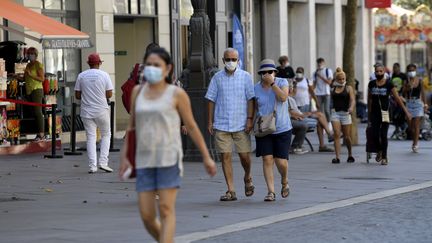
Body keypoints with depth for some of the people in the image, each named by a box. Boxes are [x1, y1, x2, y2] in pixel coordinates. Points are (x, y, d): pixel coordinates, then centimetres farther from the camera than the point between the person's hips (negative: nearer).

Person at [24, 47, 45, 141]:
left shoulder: (38, 64, -6)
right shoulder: (28, 65, 19)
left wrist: (30, 74, -18)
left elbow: (42, 78, -14)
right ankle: (40, 133, 7)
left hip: (37, 90, -9)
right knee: (35, 112, 6)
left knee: (38, 112, -12)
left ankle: (41, 134, -14)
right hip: (29, 91, 9)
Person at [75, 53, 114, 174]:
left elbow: (77, 95, 1)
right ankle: (103, 162, 2)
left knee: (90, 137, 4)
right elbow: (109, 94, -4)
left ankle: (92, 166, -3)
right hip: (101, 110, -1)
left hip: (86, 112, 2)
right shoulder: (104, 75, -4)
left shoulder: (81, 76, 1)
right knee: (106, 135, 13)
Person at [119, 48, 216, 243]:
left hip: (169, 157, -4)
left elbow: (191, 126, 4)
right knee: (146, 216, 0)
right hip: (145, 160, 4)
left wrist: (206, 157, 4)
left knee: (166, 210, -12)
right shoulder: (138, 91, 11)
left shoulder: (176, 94, -1)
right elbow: (132, 125, 18)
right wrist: (124, 157, 13)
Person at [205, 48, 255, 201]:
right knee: (225, 156, -2)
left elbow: (250, 99, 2)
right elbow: (211, 100, 9)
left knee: (244, 155, 0)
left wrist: (250, 119, -7)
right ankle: (231, 191, 2)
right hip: (221, 124, 1)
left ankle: (247, 178, 32)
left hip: (241, 124, -1)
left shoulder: (245, 77, 3)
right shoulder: (217, 78, 7)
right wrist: (210, 122, 5)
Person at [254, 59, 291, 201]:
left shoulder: (282, 82, -3)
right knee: (267, 159, -8)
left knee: (281, 161, -4)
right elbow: (254, 109, 10)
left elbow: (283, 97, -20)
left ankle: (284, 182, 28)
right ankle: (271, 192, -4)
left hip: (282, 129, -1)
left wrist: (272, 83, -20)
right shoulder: (256, 88, 2)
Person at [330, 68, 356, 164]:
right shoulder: (333, 89, 11)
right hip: (335, 113, 2)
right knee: (337, 135, -11)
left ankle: (350, 155, 27)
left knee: (347, 137, 5)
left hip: (345, 113, -1)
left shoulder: (348, 88, 3)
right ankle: (337, 157, -15)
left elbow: (353, 100, -10)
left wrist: (351, 108, -28)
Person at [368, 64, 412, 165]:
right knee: (375, 135, -2)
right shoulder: (371, 84, 6)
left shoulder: (388, 84, -3)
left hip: (385, 113, -3)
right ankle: (380, 150, 26)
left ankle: (384, 157, 3)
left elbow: (397, 98, 0)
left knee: (383, 135, -7)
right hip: (374, 113, 3)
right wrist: (369, 114, 13)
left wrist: (406, 111, 0)